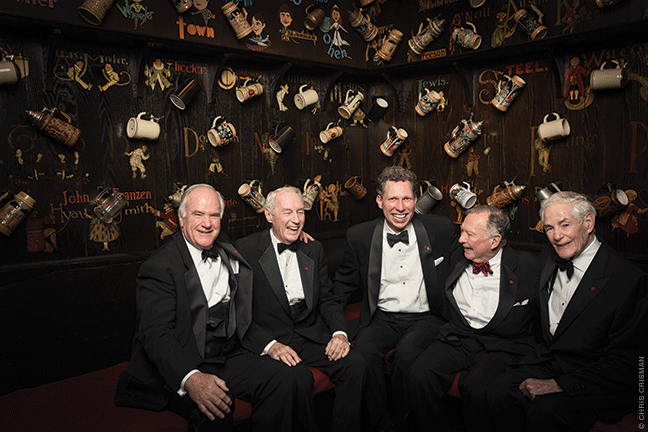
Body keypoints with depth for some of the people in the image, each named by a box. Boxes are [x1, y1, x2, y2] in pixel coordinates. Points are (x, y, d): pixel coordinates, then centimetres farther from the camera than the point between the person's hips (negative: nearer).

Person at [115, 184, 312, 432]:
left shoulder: (225, 250, 11)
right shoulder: (159, 267, -10)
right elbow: (155, 334, -21)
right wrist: (190, 378, -38)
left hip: (229, 356, 6)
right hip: (180, 367, -6)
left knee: (283, 381, -17)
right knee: (215, 409, -35)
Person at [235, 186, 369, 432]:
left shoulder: (314, 250, 12)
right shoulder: (246, 250, -4)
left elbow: (328, 300, 13)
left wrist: (339, 332, -6)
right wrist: (269, 345, -19)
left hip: (311, 337, 5)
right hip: (269, 341, -4)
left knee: (356, 365, -19)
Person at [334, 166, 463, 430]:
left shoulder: (441, 229, -2)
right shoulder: (359, 237, 0)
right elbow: (344, 284, 9)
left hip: (425, 318, -1)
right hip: (381, 318, 2)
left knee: (406, 354, -29)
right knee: (363, 354, -28)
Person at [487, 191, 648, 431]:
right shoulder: (548, 257, 4)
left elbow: (625, 362, -17)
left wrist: (558, 384, -20)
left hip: (596, 380, -5)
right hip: (546, 359, 5)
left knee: (544, 412, -31)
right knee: (498, 391, -22)